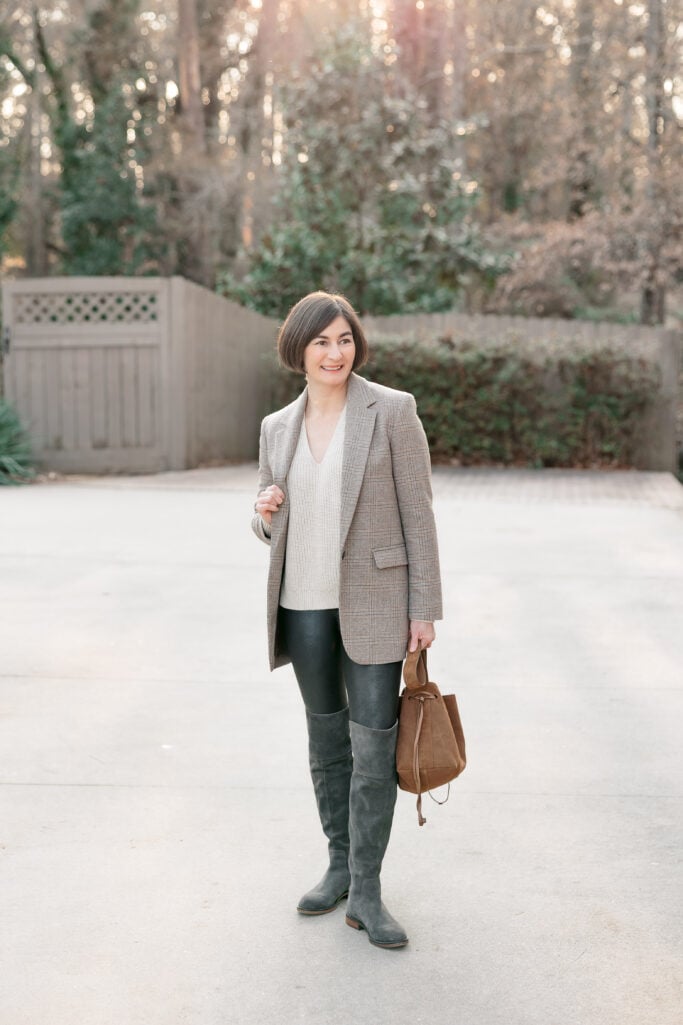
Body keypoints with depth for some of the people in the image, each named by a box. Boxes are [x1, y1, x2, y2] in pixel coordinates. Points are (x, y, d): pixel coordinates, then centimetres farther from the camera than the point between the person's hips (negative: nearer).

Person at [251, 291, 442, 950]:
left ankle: (365, 893, 11)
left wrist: (425, 608, -10)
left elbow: (417, 511, -7)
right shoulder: (278, 427, 7)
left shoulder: (392, 410, -6)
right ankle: (340, 864, 32)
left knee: (373, 746, -2)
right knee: (325, 739, 15)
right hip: (303, 605, 4)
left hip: (372, 603, -4)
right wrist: (265, 512, -9)